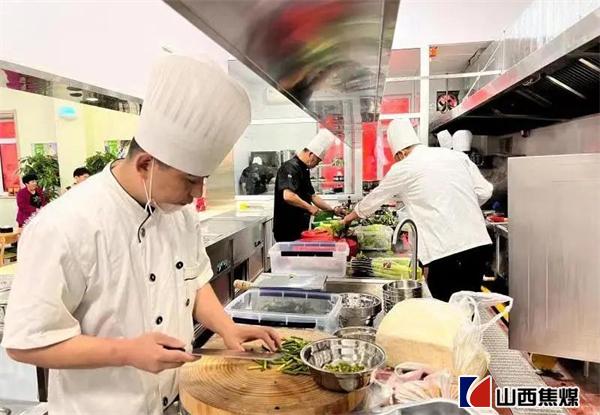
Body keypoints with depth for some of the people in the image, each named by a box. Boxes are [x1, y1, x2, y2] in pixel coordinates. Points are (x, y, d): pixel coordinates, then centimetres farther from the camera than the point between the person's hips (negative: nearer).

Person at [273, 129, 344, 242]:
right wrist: (309, 207, -20)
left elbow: (312, 196, 22)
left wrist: (333, 210, 17)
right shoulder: (290, 168, -16)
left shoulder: (304, 170, 16)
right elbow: (288, 196, -31)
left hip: (299, 229, 10)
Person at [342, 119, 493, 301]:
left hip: (445, 250, -6)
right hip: (478, 243, 6)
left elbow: (375, 197, 15)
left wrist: (351, 216, 32)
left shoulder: (403, 168, 0)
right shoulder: (457, 156, 13)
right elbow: (484, 191, 11)